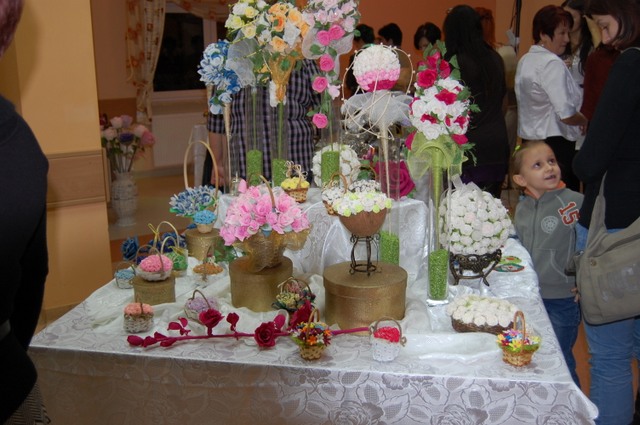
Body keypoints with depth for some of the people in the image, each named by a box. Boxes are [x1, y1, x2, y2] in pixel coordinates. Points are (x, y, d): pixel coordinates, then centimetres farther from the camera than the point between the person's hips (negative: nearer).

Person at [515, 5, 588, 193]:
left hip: (529, 139, 9)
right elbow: (566, 115, -22)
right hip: (555, 142, -9)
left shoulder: (525, 60, 11)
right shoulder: (552, 64, -16)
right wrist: (583, 120, -3)